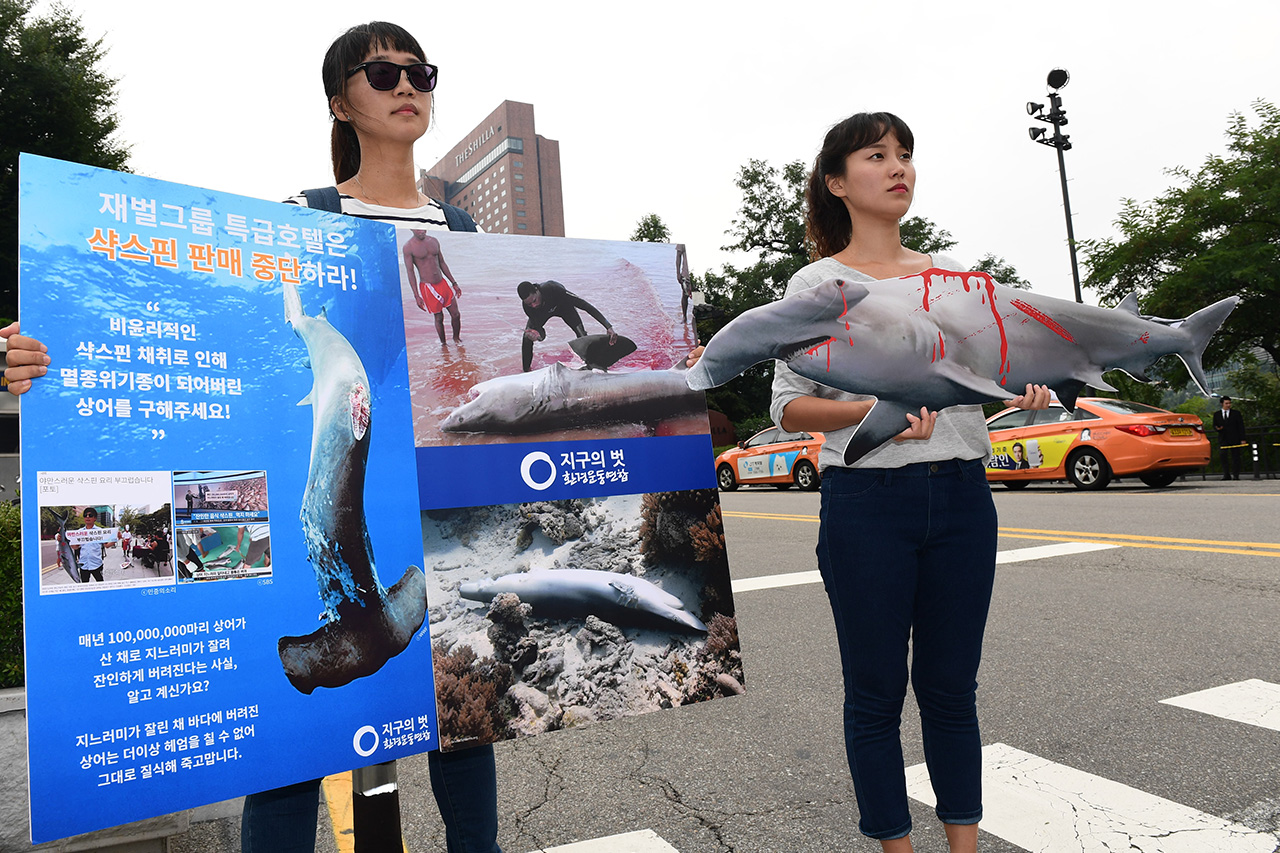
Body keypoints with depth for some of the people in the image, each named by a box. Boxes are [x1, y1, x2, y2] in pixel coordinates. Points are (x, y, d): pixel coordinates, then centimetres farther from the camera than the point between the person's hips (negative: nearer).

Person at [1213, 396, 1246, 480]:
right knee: (1222, 455, -16)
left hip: (1234, 439, 0)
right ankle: (1226, 475, -10)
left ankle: (1236, 475, 9)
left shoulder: (1236, 413, 6)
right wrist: (1217, 428, -12)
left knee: (1235, 457, 1)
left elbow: (1241, 427, 4)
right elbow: (1214, 425, 14)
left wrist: (1242, 439, -3)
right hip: (1223, 439, 0)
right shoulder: (1216, 414, 10)